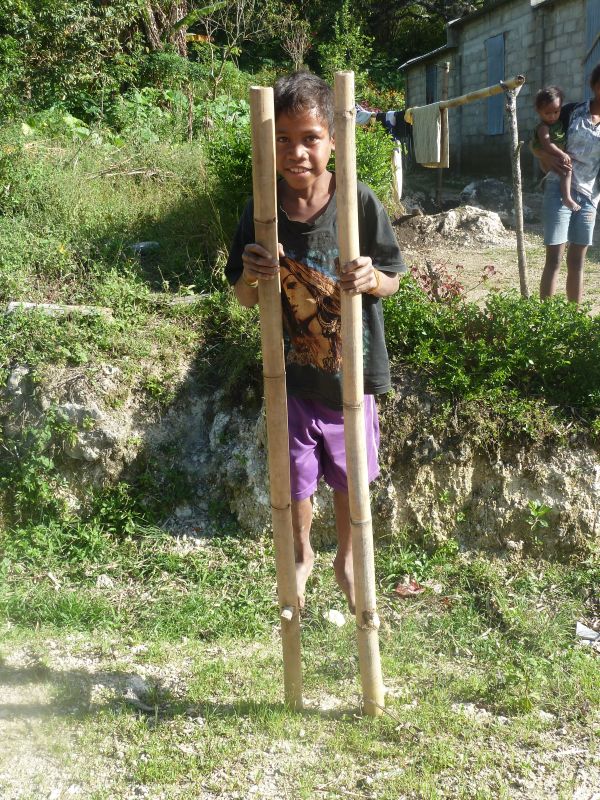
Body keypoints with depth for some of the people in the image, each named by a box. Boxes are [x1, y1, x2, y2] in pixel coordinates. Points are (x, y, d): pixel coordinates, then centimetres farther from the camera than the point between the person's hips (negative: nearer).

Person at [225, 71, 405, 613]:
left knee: (348, 476, 18)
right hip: (291, 375, 1)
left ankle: (347, 560, 46)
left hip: (351, 371, -1)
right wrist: (252, 277, -24)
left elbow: (391, 283, -6)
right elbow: (245, 299, -1)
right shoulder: (261, 212, -11)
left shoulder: (360, 203, -15)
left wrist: (372, 279, -29)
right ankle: (302, 555, 48)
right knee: (296, 478, 17)